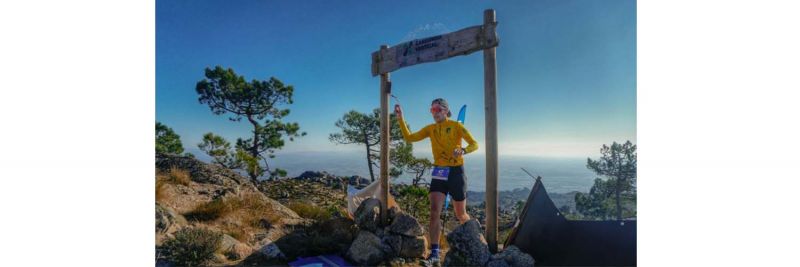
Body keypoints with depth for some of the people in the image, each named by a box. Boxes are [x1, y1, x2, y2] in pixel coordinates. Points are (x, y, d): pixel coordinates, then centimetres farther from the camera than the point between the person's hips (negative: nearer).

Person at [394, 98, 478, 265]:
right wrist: (400, 118, -5)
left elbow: (474, 144, -8)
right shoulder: (430, 129, 7)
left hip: (456, 172, -3)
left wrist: (463, 151, -29)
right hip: (438, 173, 3)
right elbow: (409, 138, 4)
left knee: (461, 215, 10)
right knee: (434, 212, -11)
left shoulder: (456, 126, -4)